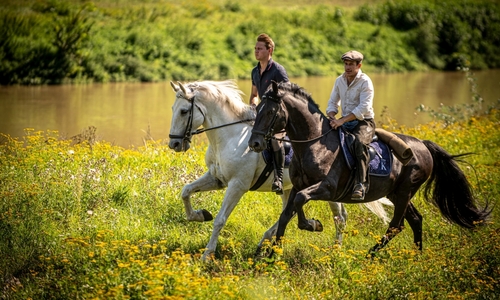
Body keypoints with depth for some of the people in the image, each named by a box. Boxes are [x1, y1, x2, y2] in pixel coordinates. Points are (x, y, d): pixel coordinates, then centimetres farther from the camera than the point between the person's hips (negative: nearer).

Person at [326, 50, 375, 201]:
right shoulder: (339, 81, 8)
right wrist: (332, 118, -11)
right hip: (344, 122, 7)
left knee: (359, 142, -37)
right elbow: (332, 103, 13)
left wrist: (342, 120, -30)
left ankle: (360, 184, -44)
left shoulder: (365, 82, -12)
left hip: (364, 122, -7)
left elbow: (364, 108, -23)